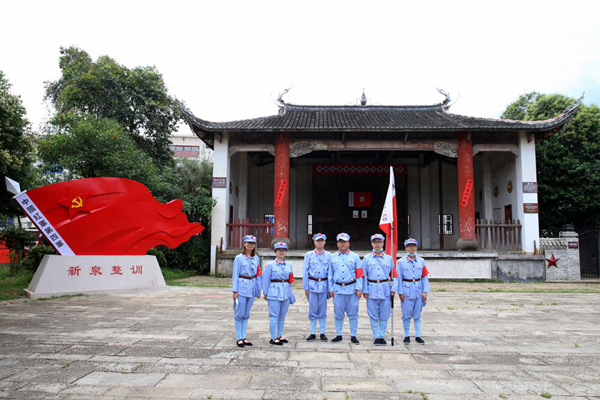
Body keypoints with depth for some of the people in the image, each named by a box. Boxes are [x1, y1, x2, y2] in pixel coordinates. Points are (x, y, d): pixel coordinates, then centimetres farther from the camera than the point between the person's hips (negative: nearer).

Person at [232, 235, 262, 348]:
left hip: (252, 289, 5)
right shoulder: (239, 258, -4)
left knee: (246, 314, 11)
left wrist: (258, 291, 12)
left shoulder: (256, 258, 10)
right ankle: (239, 338, 10)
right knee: (239, 314, 1)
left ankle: (243, 337, 19)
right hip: (242, 287, -5)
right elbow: (235, 275, -5)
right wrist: (234, 291, -11)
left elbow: (258, 275, 13)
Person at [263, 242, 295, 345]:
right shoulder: (270, 265, -2)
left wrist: (290, 293, 16)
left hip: (286, 292, 5)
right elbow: (265, 280, -1)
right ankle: (273, 338, 3)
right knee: (274, 315, -4)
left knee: (282, 315, 11)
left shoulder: (289, 265, 12)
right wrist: (265, 293, -2)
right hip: (274, 292, -5)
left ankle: (279, 335, 23)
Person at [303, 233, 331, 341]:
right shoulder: (308, 255, 3)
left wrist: (330, 288, 3)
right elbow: (305, 272, 4)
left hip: (324, 285, 0)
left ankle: (322, 333, 16)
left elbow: (331, 272, 7)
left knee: (323, 310, 6)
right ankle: (313, 333, 14)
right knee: (312, 310, 4)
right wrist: (306, 287, 0)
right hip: (312, 284, 0)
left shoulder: (328, 255, 5)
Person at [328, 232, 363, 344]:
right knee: (338, 313, 7)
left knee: (353, 313, 3)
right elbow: (330, 274, 11)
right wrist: (331, 289, 6)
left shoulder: (354, 257, 5)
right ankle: (339, 335, 19)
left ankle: (353, 336, 13)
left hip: (351, 288, -1)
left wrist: (359, 289, -6)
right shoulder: (333, 257, 10)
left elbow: (359, 274, 2)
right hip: (338, 288, 1)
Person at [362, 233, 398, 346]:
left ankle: (382, 336, 16)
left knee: (384, 315, 4)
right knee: (373, 315, 3)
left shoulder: (389, 258, 8)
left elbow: (394, 275, 8)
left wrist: (394, 288, -3)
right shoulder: (367, 258, 6)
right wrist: (364, 290, -2)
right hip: (372, 289, 0)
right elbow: (363, 275, 5)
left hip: (385, 289, 1)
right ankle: (376, 337, 13)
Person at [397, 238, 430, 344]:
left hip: (418, 290, 2)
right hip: (407, 291, -2)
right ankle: (407, 336, 15)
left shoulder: (421, 261, 5)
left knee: (417, 315, 10)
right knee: (406, 315, 3)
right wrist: (400, 292, -8)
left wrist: (425, 291, -1)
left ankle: (418, 336, 19)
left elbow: (425, 277, 5)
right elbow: (399, 278, -3)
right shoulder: (401, 261, -3)